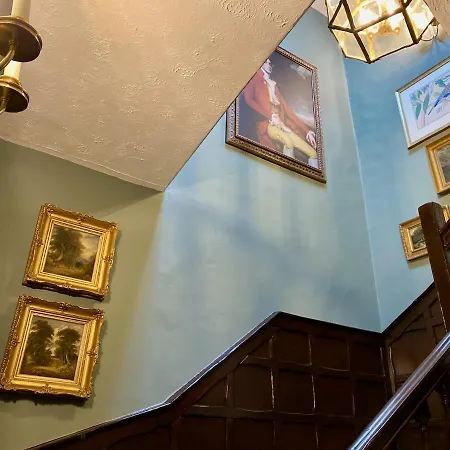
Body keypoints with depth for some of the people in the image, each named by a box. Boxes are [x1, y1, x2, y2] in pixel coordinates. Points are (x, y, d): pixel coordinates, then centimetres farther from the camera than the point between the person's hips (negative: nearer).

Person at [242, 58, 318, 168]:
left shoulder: (273, 84, 28)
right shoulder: (254, 78, 12)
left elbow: (286, 108, 21)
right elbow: (248, 99, -6)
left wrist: (306, 130, 13)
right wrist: (270, 116, -17)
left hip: (282, 125, 7)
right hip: (266, 123, -6)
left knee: (313, 153, -9)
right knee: (288, 140, -38)